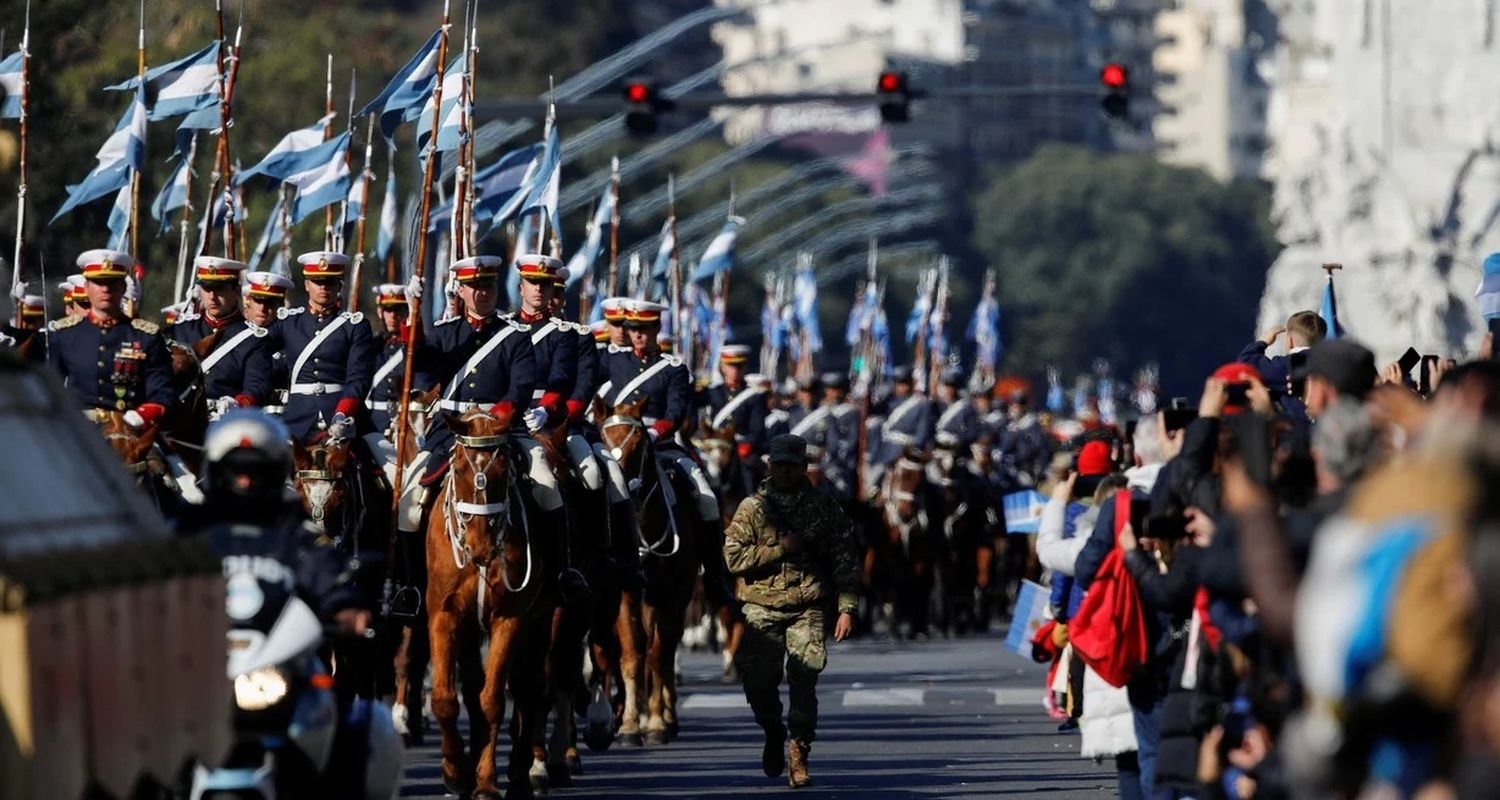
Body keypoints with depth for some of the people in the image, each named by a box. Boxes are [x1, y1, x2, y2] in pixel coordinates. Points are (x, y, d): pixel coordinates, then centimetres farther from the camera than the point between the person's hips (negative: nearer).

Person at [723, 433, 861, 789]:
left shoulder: (823, 507, 7)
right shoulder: (752, 508, 6)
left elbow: (845, 560, 6)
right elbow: (733, 557, -2)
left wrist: (847, 608, -3)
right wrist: (779, 549, -11)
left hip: (807, 611, -1)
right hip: (762, 610, 1)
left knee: (803, 683, -12)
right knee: (758, 682, -2)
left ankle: (799, 753, -2)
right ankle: (773, 733, 27)